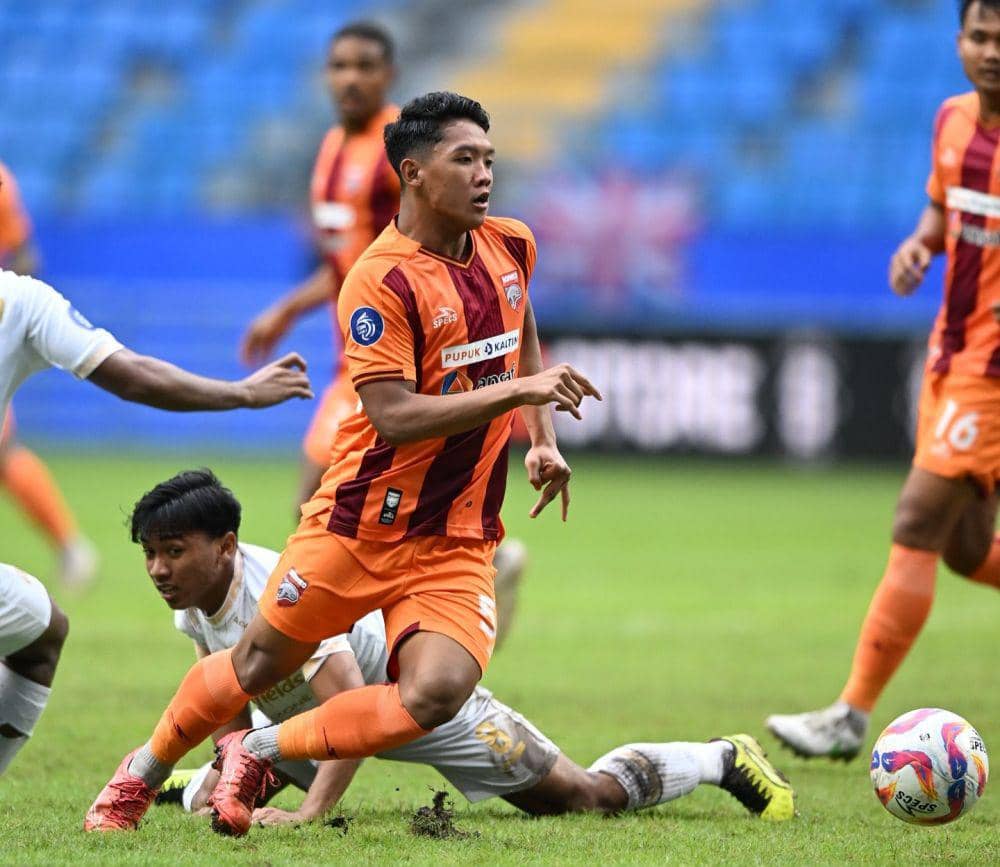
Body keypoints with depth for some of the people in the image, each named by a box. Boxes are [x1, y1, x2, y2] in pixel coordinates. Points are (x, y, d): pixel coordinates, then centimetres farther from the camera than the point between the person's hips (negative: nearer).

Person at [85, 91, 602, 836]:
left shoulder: (511, 246, 5)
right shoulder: (380, 282, -16)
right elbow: (395, 415, -25)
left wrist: (542, 441, 12)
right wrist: (516, 390, -28)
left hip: (457, 543, 4)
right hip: (363, 522, -4)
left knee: (436, 693, -19)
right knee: (258, 665, 7)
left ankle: (259, 754, 4)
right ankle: (145, 771, 37)